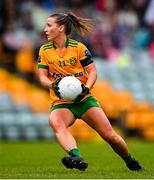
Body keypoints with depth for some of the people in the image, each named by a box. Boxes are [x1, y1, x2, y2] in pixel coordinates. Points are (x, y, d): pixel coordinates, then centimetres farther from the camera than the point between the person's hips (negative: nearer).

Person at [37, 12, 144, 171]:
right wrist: (53, 85, -21)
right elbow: (42, 77, 1)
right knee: (55, 123, -35)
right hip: (61, 102, 1)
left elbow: (92, 72, -3)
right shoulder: (44, 50, 3)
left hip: (84, 99, -1)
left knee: (110, 136, -7)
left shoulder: (78, 47, -3)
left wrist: (86, 88, -22)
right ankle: (76, 157, -54)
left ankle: (131, 163, 19)